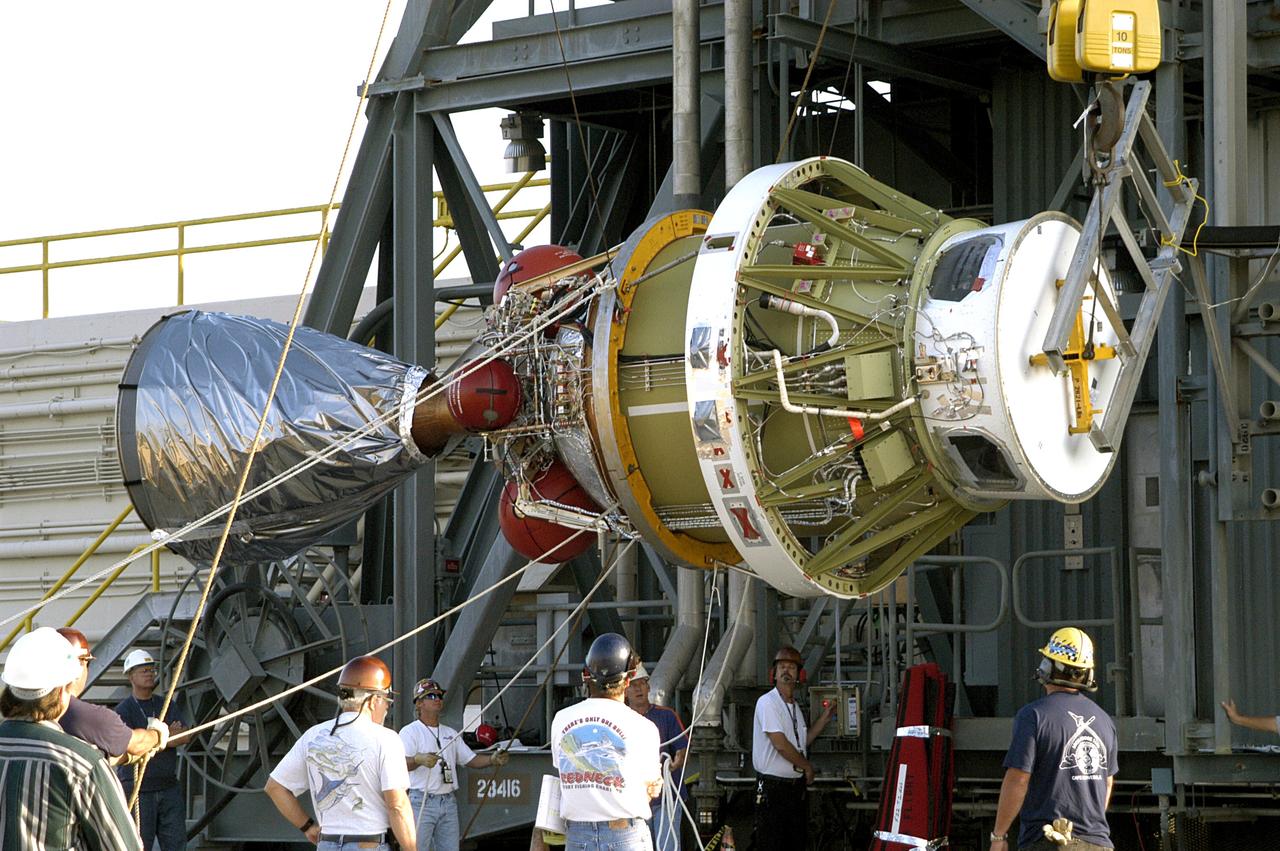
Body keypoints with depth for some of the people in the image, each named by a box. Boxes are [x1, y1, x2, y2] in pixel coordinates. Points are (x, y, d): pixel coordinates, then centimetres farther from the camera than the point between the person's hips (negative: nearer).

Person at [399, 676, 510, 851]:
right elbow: (401, 763, -19)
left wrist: (492, 759, -2)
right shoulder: (410, 732, -3)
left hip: (448, 802, 7)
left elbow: (470, 759, 18)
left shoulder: (450, 733, 20)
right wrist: (419, 760, -41)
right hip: (421, 802, -7)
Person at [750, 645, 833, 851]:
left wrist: (825, 717, 18)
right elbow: (780, 744, -18)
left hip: (797, 786, 8)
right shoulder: (767, 702, -11)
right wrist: (807, 766, -6)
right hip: (772, 786, -8)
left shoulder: (795, 707, 16)